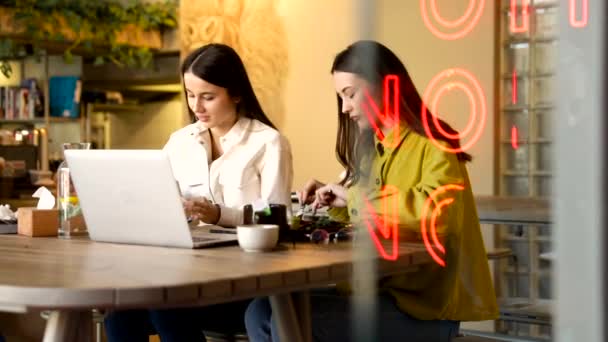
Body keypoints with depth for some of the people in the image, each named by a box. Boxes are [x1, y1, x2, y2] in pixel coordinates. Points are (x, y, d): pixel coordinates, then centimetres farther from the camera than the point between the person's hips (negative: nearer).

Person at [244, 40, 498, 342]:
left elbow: (438, 212, -30)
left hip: (423, 304, -8)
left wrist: (358, 198, -20)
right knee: (261, 312, -8)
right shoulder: (372, 149, 16)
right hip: (371, 291, 8)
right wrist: (337, 203, 9)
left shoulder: (433, 147, -9)